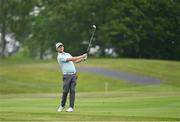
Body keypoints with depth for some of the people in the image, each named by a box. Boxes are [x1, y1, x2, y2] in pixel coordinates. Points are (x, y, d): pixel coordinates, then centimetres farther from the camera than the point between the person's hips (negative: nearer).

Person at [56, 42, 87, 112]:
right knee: (65, 91, -7)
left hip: (74, 75, 5)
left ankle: (71, 107, -3)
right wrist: (81, 56, -8)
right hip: (67, 75, -5)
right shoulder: (59, 57, -5)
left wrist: (83, 59, 5)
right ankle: (62, 105, 14)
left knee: (72, 91, -4)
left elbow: (75, 61, 22)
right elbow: (71, 59, -11)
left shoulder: (67, 54, 20)